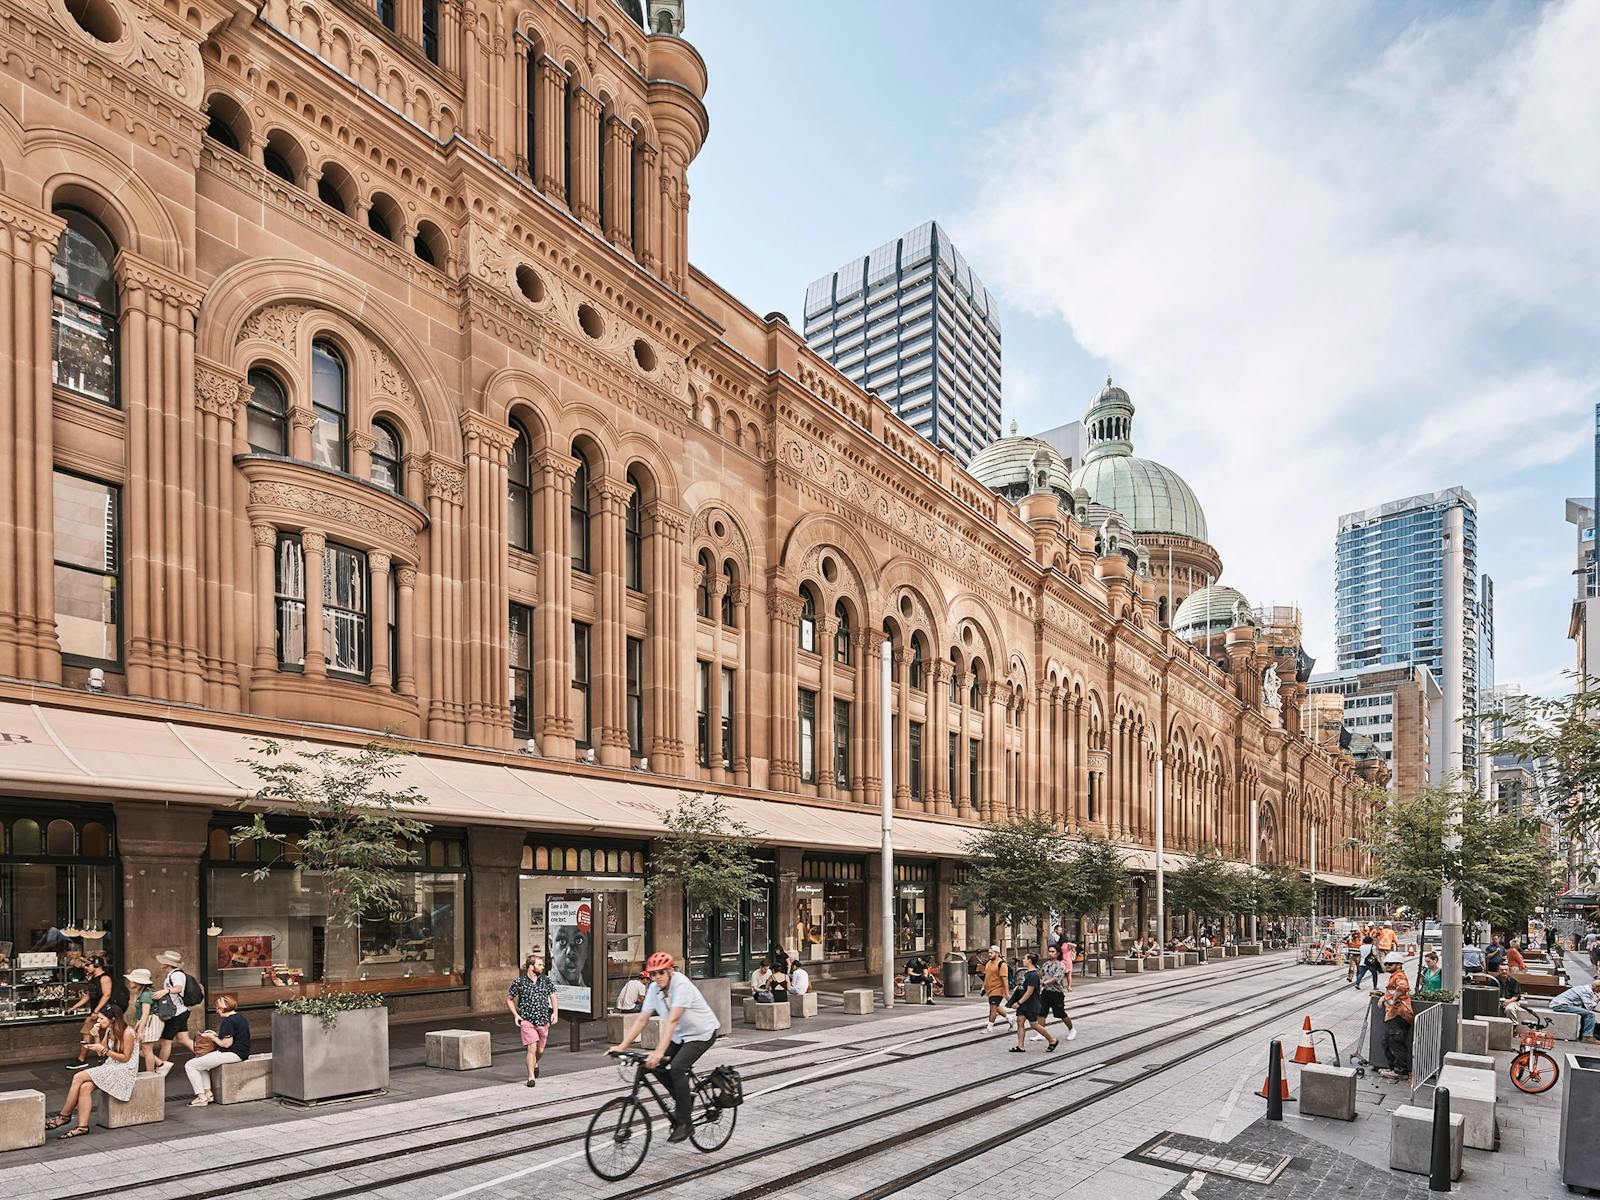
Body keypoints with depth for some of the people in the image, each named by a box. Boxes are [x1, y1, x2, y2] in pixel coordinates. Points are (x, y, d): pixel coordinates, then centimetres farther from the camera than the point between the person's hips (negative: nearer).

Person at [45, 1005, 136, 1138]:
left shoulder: (127, 1032, -15)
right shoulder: (109, 1031, 11)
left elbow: (125, 1058, -15)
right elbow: (101, 1053, 13)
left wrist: (104, 1050, -19)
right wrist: (97, 1037, -1)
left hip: (124, 1070, -8)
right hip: (111, 1067, 8)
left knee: (79, 1077, -16)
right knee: (85, 1087, -19)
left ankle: (64, 1116, -1)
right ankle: (82, 1126, -20)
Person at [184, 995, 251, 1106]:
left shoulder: (228, 1021, -18)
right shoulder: (239, 1018, 13)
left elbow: (226, 1044, -21)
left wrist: (212, 1036, -6)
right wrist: (216, 1034, 14)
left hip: (233, 1054, -11)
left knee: (190, 1065, -5)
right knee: (200, 1061, 28)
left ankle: (201, 1097, -3)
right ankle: (208, 1092, 17)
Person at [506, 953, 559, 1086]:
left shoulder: (546, 980, 3)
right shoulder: (519, 982, -6)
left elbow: (553, 997, 10)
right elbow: (509, 999, 5)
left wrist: (555, 1012, -4)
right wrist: (515, 1014, -5)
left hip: (543, 1020, 3)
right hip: (527, 1020, -3)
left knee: (540, 1050, 14)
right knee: (532, 1048, -13)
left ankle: (535, 1064, 46)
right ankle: (531, 1077, -2)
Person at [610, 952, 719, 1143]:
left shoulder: (681, 985, -28)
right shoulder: (654, 988, -7)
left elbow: (672, 1020, -37)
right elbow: (641, 1019, -7)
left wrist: (659, 1052, -45)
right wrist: (621, 1046, -16)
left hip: (702, 1033, -8)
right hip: (680, 1034, 8)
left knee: (677, 1068, -24)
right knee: (653, 1065, -7)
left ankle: (683, 1123, -10)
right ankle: (684, 1098, 14)